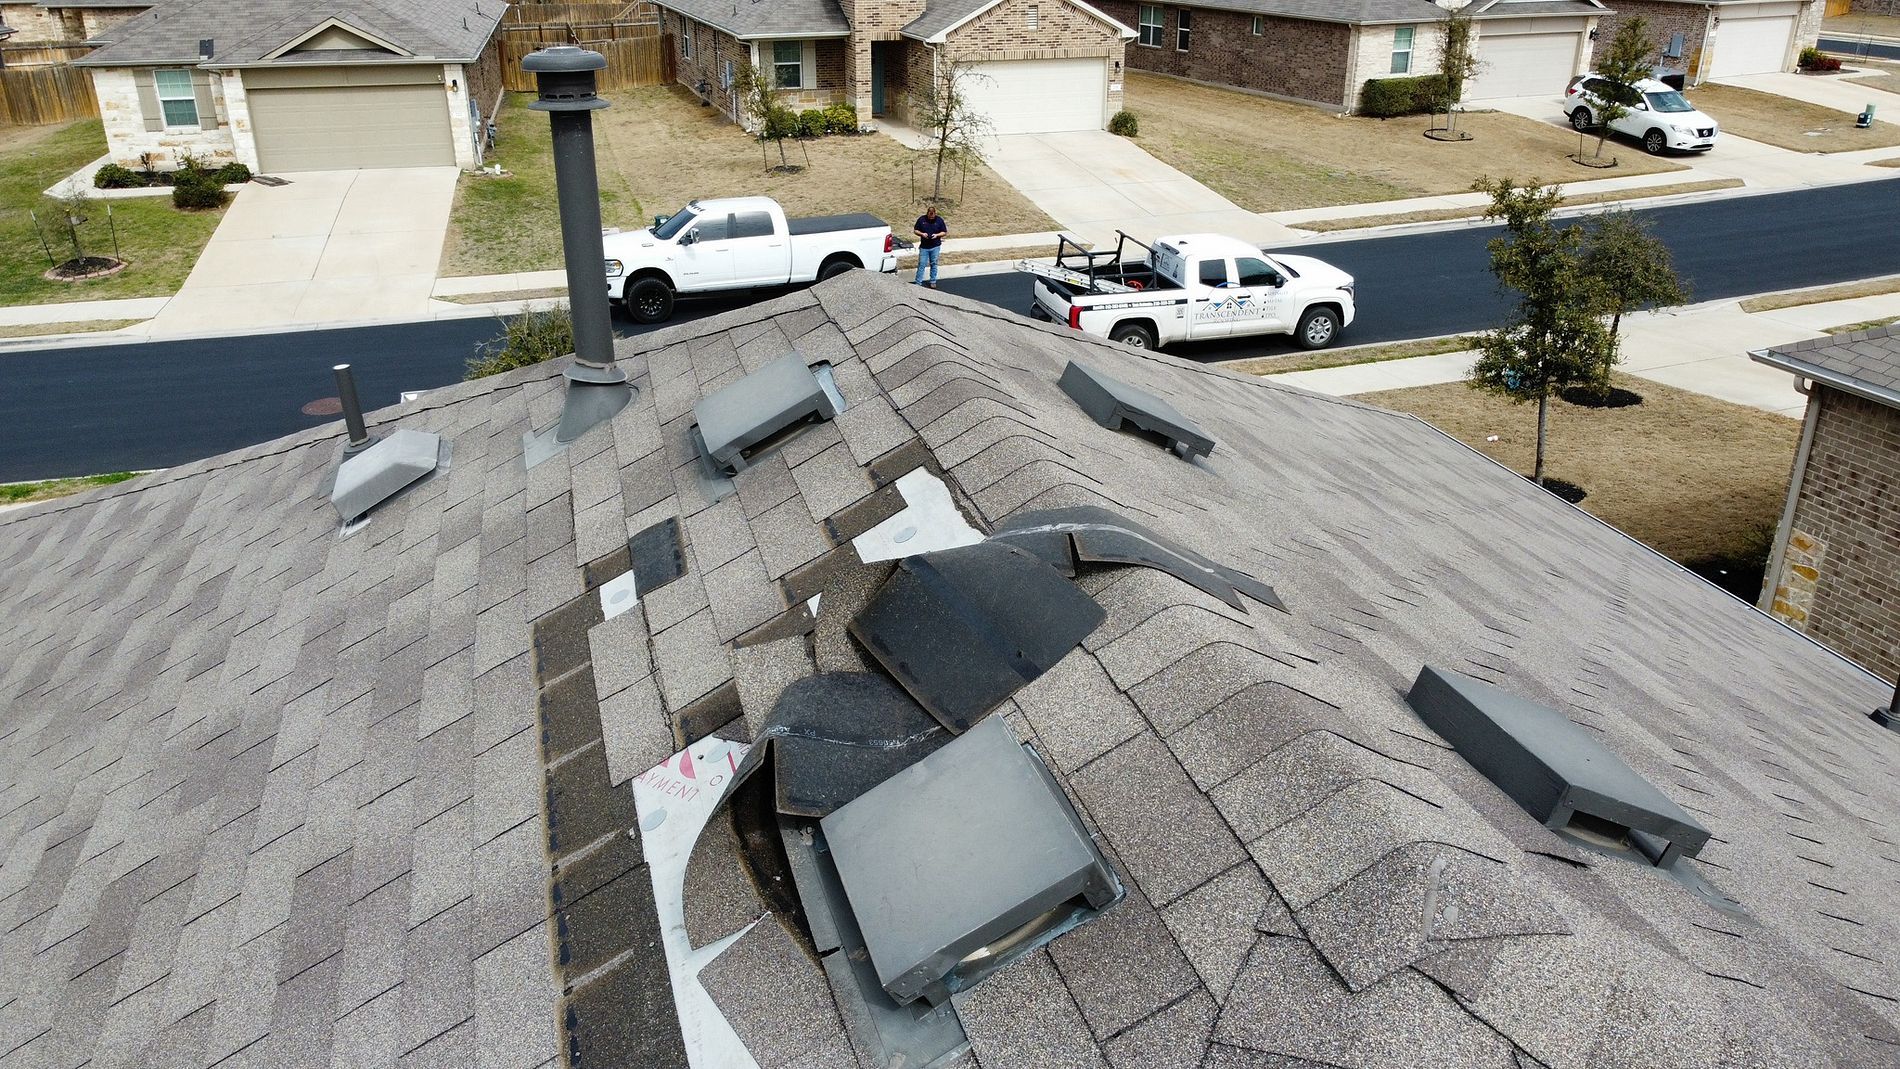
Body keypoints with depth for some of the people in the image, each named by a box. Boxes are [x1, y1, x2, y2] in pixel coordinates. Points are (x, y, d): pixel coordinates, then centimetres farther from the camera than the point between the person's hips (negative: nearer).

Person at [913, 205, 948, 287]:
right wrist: (922, 234, -15)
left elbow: (944, 232, 3)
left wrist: (937, 235, -15)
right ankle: (918, 283, 2)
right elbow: (915, 230, 4)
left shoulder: (939, 220, -2)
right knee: (921, 264, -2)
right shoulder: (921, 219, -3)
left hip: (935, 247, 0)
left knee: (934, 264, 8)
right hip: (924, 246, 0)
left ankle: (933, 281, 20)